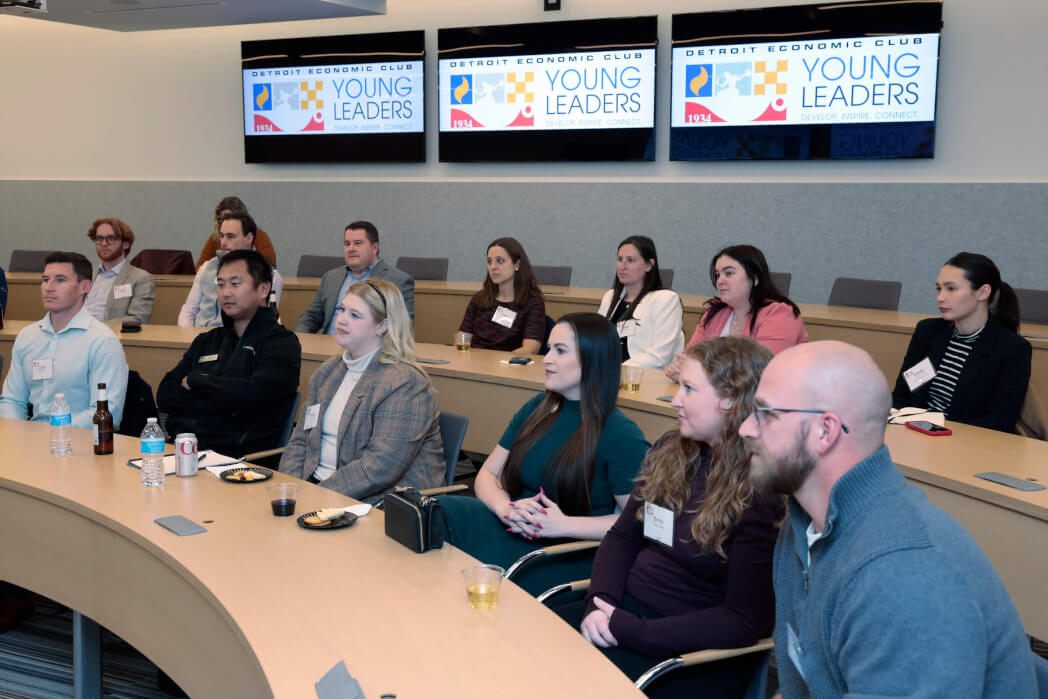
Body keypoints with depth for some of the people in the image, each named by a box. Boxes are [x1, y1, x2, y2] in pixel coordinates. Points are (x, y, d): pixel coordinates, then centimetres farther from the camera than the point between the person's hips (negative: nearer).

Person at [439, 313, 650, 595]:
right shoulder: (537, 409, 15)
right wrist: (506, 508, -9)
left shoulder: (621, 436, -6)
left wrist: (564, 524, -18)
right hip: (511, 528, 6)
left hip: (567, 557, -6)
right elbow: (488, 474, 15)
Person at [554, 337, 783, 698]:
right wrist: (600, 603, -8)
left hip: (696, 653, -7)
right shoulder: (671, 450, 7)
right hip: (627, 606, 7)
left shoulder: (762, 495, -17)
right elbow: (622, 537, 11)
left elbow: (744, 622, -18)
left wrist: (635, 632, -20)